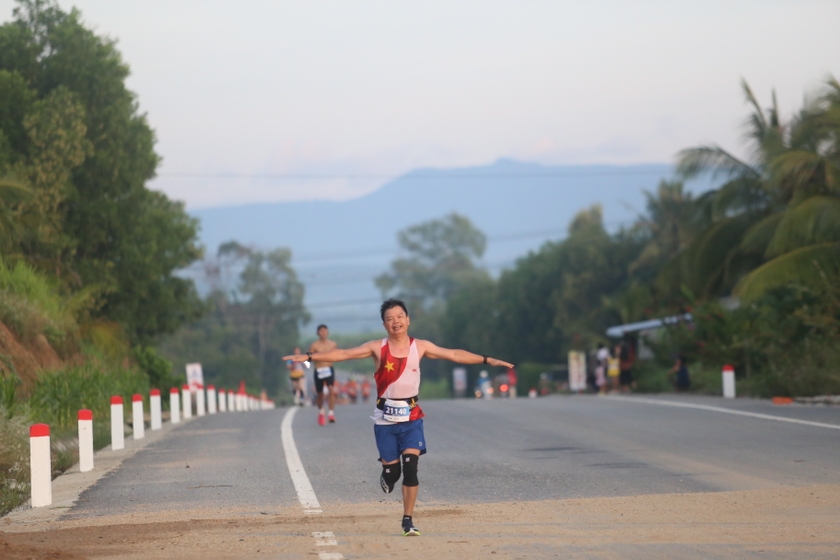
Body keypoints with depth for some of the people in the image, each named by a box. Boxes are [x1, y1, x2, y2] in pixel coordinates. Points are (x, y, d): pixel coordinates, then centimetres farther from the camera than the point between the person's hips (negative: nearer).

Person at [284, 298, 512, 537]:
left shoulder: (420, 347, 2)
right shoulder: (377, 348, -3)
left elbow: (454, 355, 5)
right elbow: (342, 354, -7)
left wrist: (487, 360, 2)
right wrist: (309, 357, -15)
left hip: (411, 417, 0)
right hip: (385, 418, 0)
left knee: (410, 467, -12)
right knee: (392, 470, 1)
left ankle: (408, 520, -4)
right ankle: (387, 477, 40)